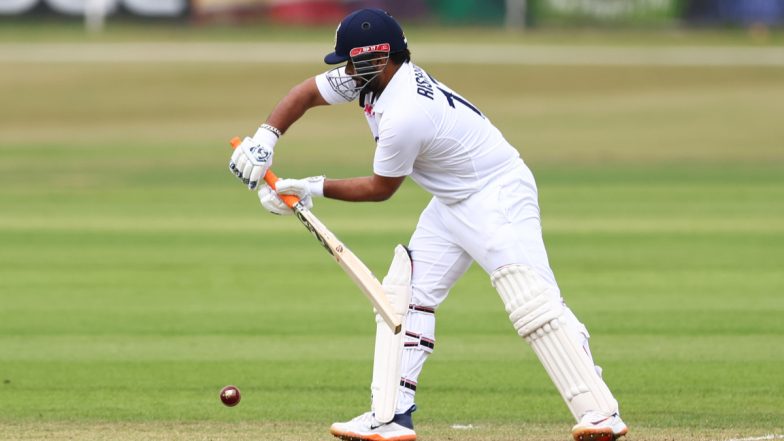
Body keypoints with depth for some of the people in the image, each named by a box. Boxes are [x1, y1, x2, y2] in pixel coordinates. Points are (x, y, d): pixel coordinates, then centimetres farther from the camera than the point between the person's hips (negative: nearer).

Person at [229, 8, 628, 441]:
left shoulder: (404, 116, -29)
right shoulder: (368, 76, -2)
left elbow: (380, 189, -14)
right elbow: (306, 92, 8)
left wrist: (313, 189, -6)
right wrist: (265, 138, -7)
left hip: (497, 195, -11)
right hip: (452, 203, 11)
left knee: (533, 303, -20)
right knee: (407, 293, 7)